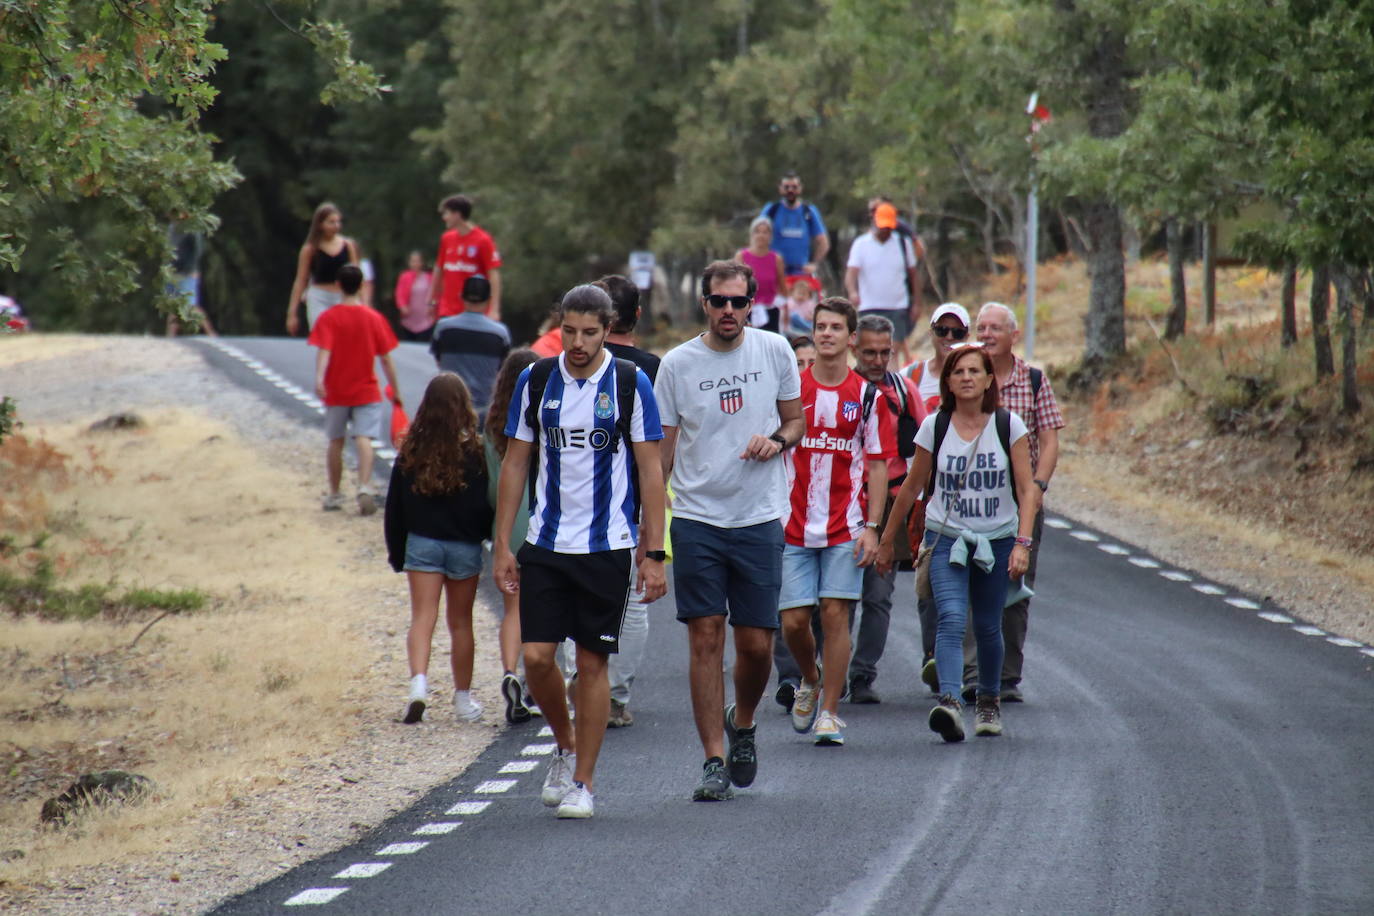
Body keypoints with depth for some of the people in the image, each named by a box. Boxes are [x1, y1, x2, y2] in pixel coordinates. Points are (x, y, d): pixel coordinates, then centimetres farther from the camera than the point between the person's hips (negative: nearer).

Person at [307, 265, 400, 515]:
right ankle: (365, 487, -30)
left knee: (335, 442, 13)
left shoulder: (328, 318, -4)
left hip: (336, 391, 0)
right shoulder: (375, 318, 0)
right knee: (364, 439, -9)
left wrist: (319, 378, -31)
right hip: (366, 391, 0)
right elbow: (386, 359, 1)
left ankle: (334, 494, 21)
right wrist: (396, 392, 9)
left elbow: (324, 351, -20)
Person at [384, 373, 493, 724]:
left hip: (421, 544, 1)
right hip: (465, 546, -1)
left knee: (422, 617, -1)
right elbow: (486, 507, -9)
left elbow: (394, 507, 4)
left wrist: (396, 551, 14)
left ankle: (419, 681, -25)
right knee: (461, 622, 11)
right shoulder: (474, 450, -10)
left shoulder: (410, 451, -2)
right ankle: (463, 698, 19)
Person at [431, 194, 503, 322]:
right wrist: (432, 301, 20)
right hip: (448, 311, 5)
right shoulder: (447, 239, 8)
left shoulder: (483, 240, -10)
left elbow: (494, 275, -13)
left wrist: (494, 310, -21)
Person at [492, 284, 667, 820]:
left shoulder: (631, 384, -3)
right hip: (545, 544, 2)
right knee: (537, 657, -5)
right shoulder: (536, 381, 4)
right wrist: (502, 545, 4)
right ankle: (566, 748, 22)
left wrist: (653, 553, -5)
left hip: (608, 547, -2)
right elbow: (515, 463, 9)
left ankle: (583, 782, 10)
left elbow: (650, 470, -1)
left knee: (592, 663, 0)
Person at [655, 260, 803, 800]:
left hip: (759, 518, 1)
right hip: (697, 518, -1)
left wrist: (777, 439, -9)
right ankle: (714, 761, -1)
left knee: (756, 644, 2)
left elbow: (797, 419, 15)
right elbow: (662, 448, 6)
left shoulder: (774, 351, 4)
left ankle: (742, 723, 32)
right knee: (706, 637, -6)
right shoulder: (677, 364, 1)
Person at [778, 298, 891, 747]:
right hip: (793, 526, 1)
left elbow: (878, 465, 4)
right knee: (793, 620, -1)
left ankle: (829, 710, 4)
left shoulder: (867, 397, 2)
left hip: (845, 528, -1)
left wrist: (872, 527, -5)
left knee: (835, 614, -6)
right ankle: (809, 681, 29)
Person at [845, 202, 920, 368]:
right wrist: (852, 291, -32)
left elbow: (913, 274, 13)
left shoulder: (903, 243, 6)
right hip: (869, 307, -1)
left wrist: (916, 304, 8)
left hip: (898, 307, 1)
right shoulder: (861, 244, 0)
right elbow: (851, 272, -11)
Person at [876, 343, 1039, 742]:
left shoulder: (1008, 426, -4)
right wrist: (887, 539, 14)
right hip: (946, 539, -1)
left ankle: (989, 701, 33)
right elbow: (912, 487, 9)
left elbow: (1027, 490, -5)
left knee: (987, 627, 9)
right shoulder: (935, 426, -2)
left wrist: (1023, 543, -17)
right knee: (952, 619, -20)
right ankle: (950, 702, -33)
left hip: (997, 541, 1)